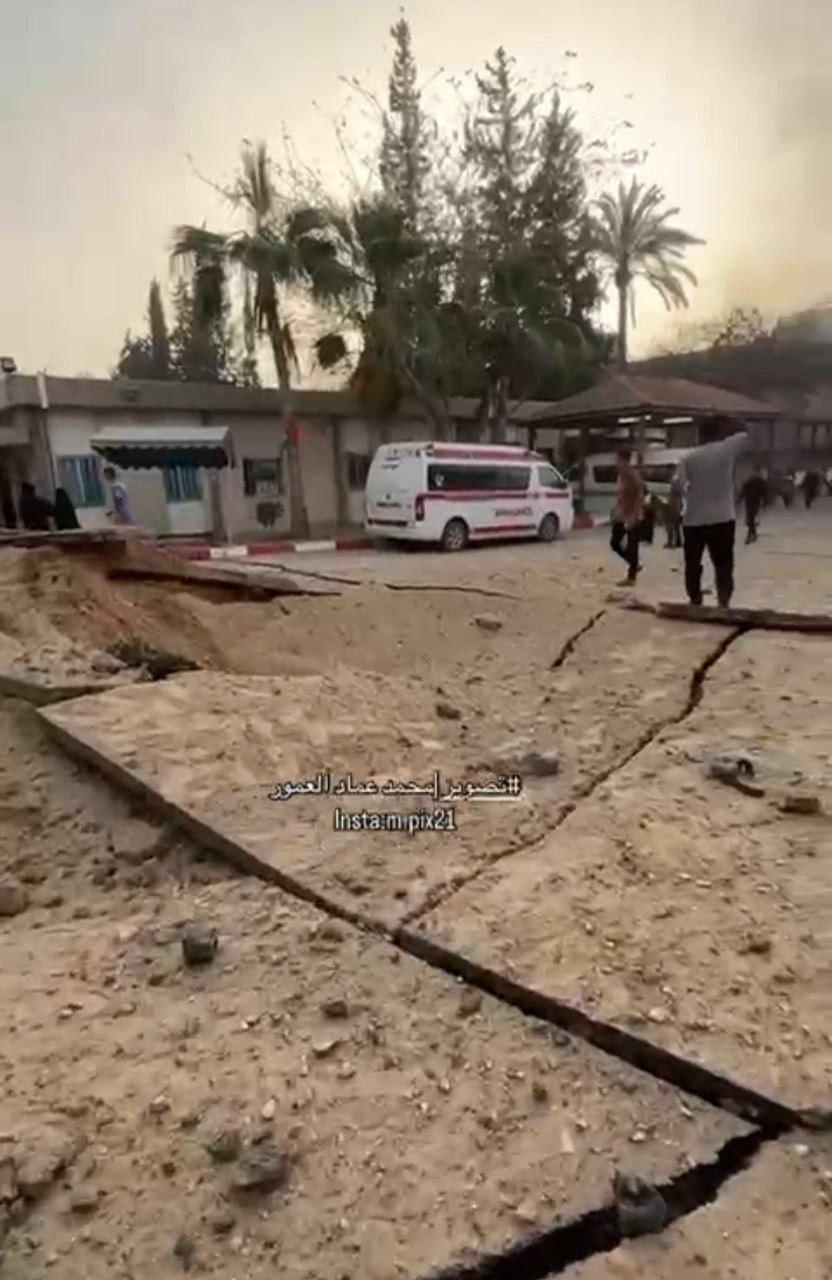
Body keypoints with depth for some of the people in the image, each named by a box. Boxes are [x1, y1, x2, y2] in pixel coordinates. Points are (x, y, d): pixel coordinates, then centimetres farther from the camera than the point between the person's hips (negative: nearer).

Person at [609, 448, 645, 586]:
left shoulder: (634, 476, -15)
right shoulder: (621, 475, 12)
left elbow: (640, 498, -20)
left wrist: (633, 517, -26)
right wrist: (616, 512, 17)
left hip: (632, 516, -9)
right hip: (621, 516, 9)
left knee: (631, 547, -4)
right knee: (614, 542, 9)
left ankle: (631, 576, 3)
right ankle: (634, 565, 25)